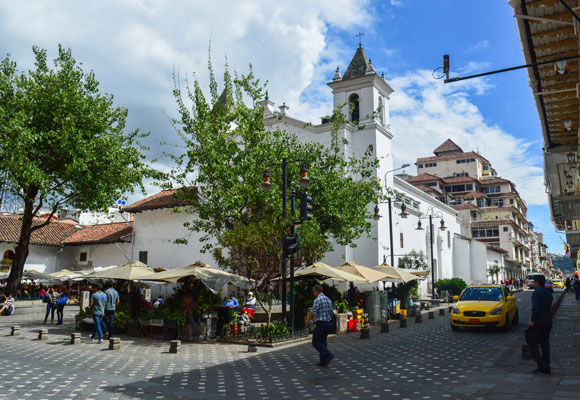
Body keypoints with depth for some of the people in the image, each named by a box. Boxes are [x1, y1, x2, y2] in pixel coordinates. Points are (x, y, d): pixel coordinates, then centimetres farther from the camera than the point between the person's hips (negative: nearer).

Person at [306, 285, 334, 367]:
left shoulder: (317, 300, -14)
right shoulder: (328, 300, 11)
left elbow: (313, 313, -16)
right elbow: (331, 313, 14)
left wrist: (308, 320, -1)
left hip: (320, 324, -8)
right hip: (328, 323, 8)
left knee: (316, 342, 0)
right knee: (323, 342, 15)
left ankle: (328, 354, -14)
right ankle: (323, 361, 13)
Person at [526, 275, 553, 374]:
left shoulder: (537, 292, -13)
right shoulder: (548, 293, 14)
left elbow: (536, 308, -21)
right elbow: (548, 307, 15)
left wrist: (532, 321, -20)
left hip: (539, 321, -8)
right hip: (548, 320, 8)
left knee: (532, 343, 0)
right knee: (545, 343, 12)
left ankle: (541, 364, -9)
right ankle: (546, 367, 15)